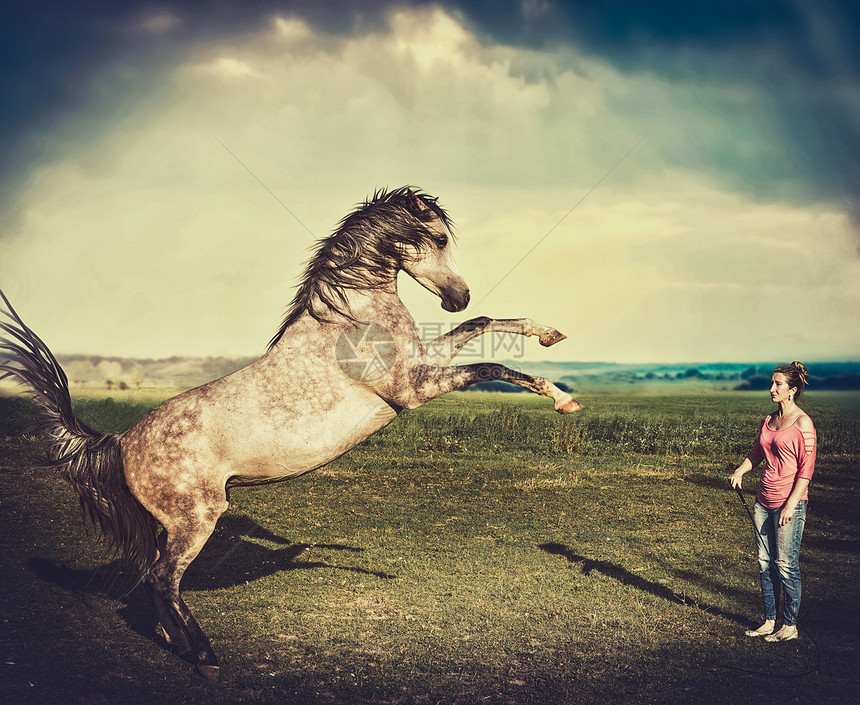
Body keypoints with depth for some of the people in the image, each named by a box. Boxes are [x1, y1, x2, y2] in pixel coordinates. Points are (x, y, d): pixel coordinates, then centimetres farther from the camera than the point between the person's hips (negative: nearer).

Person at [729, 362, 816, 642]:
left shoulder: (803, 423, -10)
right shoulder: (769, 420, 11)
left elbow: (806, 468, -12)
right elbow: (757, 452, 20)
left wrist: (792, 504, -17)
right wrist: (740, 470, 1)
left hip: (789, 502, -7)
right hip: (764, 500, 7)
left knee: (786, 565, -1)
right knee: (765, 563, 11)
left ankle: (790, 626, 12)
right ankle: (769, 622, 21)